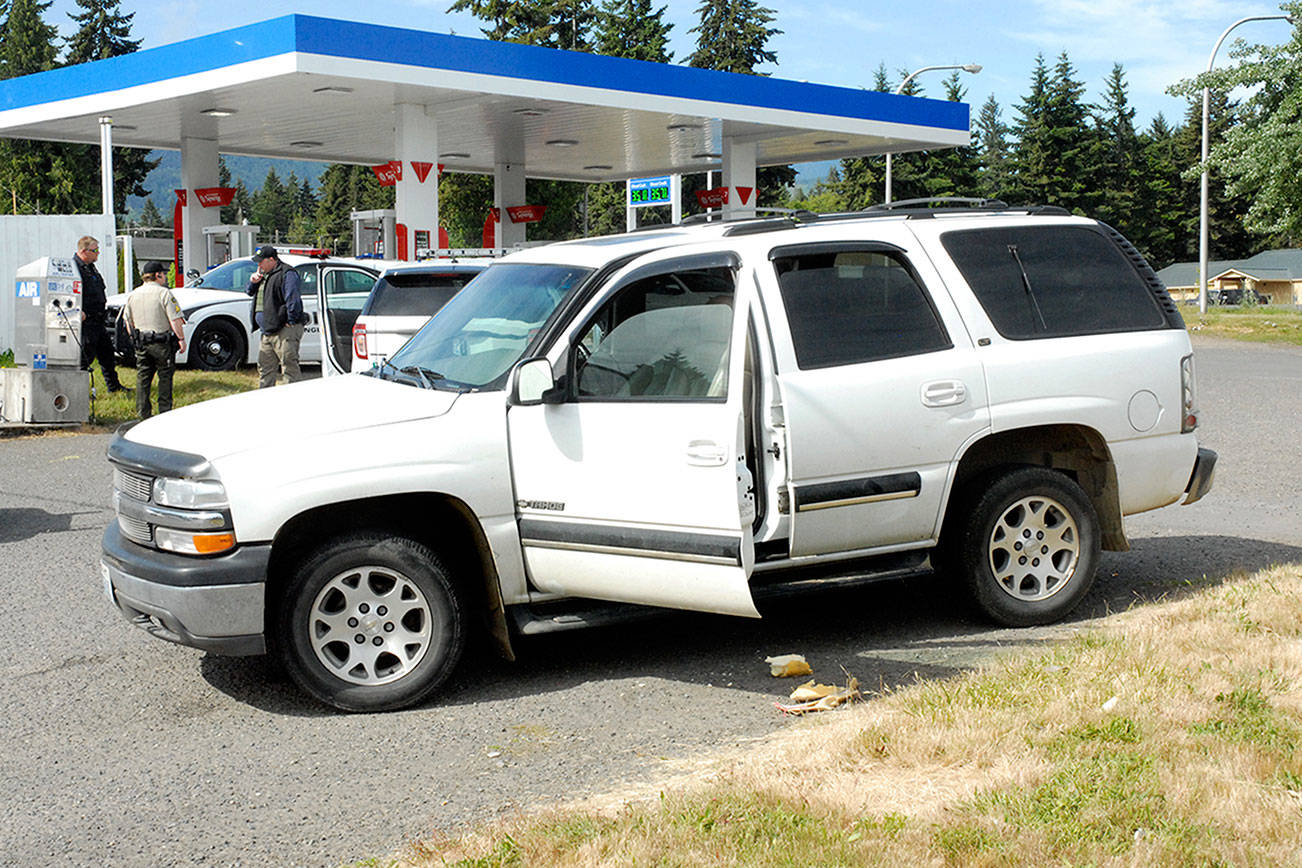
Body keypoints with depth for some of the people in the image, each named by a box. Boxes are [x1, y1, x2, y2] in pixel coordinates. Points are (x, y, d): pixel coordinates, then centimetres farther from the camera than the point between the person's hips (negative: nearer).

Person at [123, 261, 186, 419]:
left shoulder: (133, 295, 9)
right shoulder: (164, 293, -10)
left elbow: (128, 322, 15)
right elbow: (175, 320, -15)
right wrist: (181, 339, -7)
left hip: (141, 345, 5)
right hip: (162, 344, -5)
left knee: (142, 378, 10)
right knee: (165, 377, 4)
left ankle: (143, 413, 11)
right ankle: (164, 411, 5)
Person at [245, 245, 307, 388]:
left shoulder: (287, 274, -11)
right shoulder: (264, 274, 19)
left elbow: (293, 300, -19)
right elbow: (249, 292, 27)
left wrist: (291, 321, -18)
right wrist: (253, 282, 6)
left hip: (285, 331, -10)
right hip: (268, 332, 10)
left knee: (290, 366, -11)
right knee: (265, 368, 14)